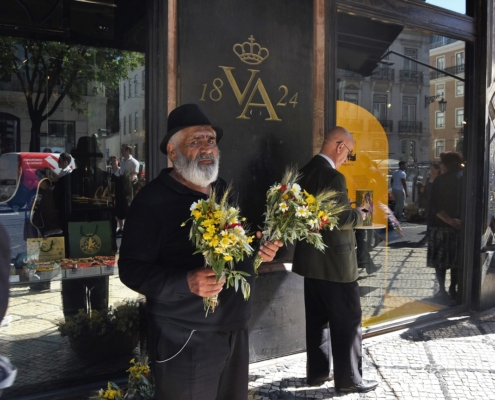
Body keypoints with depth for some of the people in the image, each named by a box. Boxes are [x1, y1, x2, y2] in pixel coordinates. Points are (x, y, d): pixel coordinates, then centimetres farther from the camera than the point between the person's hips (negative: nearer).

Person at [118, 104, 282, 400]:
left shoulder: (224, 191, 11)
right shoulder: (153, 199, -13)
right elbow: (131, 268, -17)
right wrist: (186, 283, -29)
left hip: (235, 331, 7)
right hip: (185, 340, -7)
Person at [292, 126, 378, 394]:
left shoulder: (305, 173, 8)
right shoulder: (333, 177, -20)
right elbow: (342, 219, -23)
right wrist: (359, 215, -3)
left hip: (311, 259, 9)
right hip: (335, 262, -9)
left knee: (318, 319, 17)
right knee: (348, 321, 5)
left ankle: (317, 372, 27)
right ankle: (348, 378, 15)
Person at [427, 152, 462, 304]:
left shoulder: (440, 180, -5)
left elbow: (435, 205, -13)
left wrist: (449, 220, -15)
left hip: (441, 225, -2)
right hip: (461, 225, 3)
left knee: (440, 259, 7)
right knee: (457, 260, 10)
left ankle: (442, 291, 6)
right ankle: (453, 291, 12)